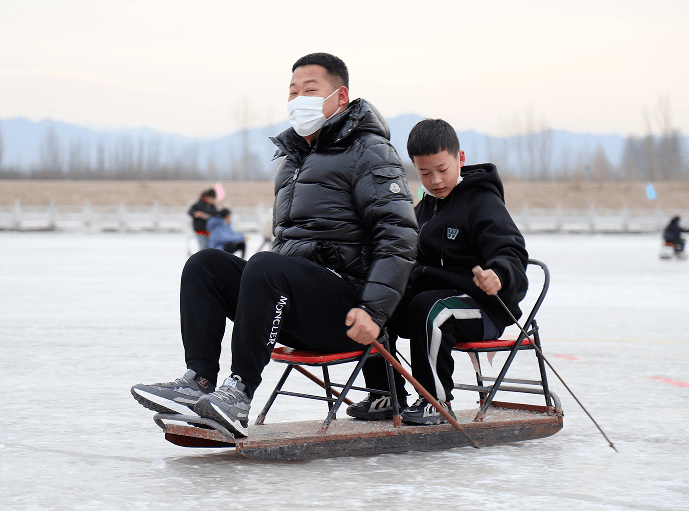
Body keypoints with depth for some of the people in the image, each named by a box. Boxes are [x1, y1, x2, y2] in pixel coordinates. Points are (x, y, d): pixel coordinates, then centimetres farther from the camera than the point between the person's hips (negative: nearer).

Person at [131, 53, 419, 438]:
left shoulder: (369, 152, -2)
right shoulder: (291, 156, 23)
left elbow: (400, 236, -13)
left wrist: (374, 311, -22)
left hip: (345, 311, -8)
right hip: (295, 315, 8)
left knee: (266, 267, -31)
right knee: (206, 266, -7)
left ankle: (239, 396, -35)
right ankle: (199, 383, -21)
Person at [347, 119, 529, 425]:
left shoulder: (482, 201, -8)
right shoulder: (423, 209, 16)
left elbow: (512, 253, -19)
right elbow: (412, 259, 27)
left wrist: (497, 274, -42)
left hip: (483, 307, -8)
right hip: (431, 291, 8)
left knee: (428, 308, -35)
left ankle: (436, 402, -22)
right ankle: (386, 396, 2)